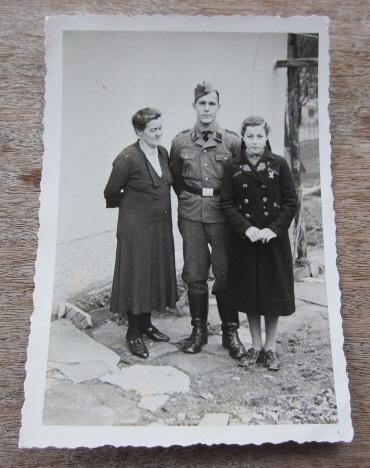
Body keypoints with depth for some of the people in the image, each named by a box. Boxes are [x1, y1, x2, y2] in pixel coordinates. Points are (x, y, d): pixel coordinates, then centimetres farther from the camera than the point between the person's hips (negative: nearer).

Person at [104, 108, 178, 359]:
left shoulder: (163, 152, 6)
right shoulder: (128, 158, -16)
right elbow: (111, 192, -7)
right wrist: (130, 204, 9)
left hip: (161, 226, 7)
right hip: (136, 227, -7)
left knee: (156, 274, 14)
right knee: (136, 276, 1)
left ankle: (146, 324, 30)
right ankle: (133, 333, 14)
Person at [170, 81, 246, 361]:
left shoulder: (232, 142, -1)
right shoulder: (180, 142, 5)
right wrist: (188, 199, 10)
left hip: (221, 214, -2)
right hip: (191, 214, 2)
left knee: (225, 274, 1)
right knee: (194, 274, 6)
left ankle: (230, 332, 16)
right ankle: (199, 329, 21)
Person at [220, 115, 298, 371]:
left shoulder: (279, 164, -1)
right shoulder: (233, 168, 2)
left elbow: (291, 201, -2)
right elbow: (227, 203, -1)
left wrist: (274, 229, -13)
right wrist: (246, 228, -14)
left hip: (274, 238, -1)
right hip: (244, 239, 1)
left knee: (273, 292, 5)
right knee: (248, 293, 8)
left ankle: (270, 347, 21)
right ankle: (255, 346, 23)